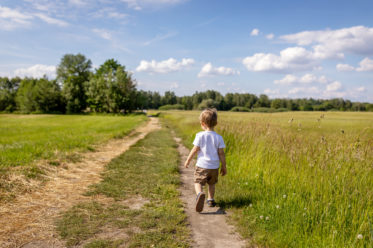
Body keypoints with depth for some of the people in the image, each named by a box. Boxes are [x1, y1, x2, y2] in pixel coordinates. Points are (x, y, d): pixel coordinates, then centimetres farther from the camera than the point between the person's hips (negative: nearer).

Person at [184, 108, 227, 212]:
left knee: (198, 182, 0)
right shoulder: (219, 138, -4)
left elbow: (195, 150, -8)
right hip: (214, 166, 3)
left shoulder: (200, 135, -10)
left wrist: (188, 160, 7)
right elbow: (221, 154, -3)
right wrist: (224, 167, 8)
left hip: (202, 165, -3)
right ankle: (211, 200, 30)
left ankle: (200, 194, -29)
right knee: (211, 184, 23)